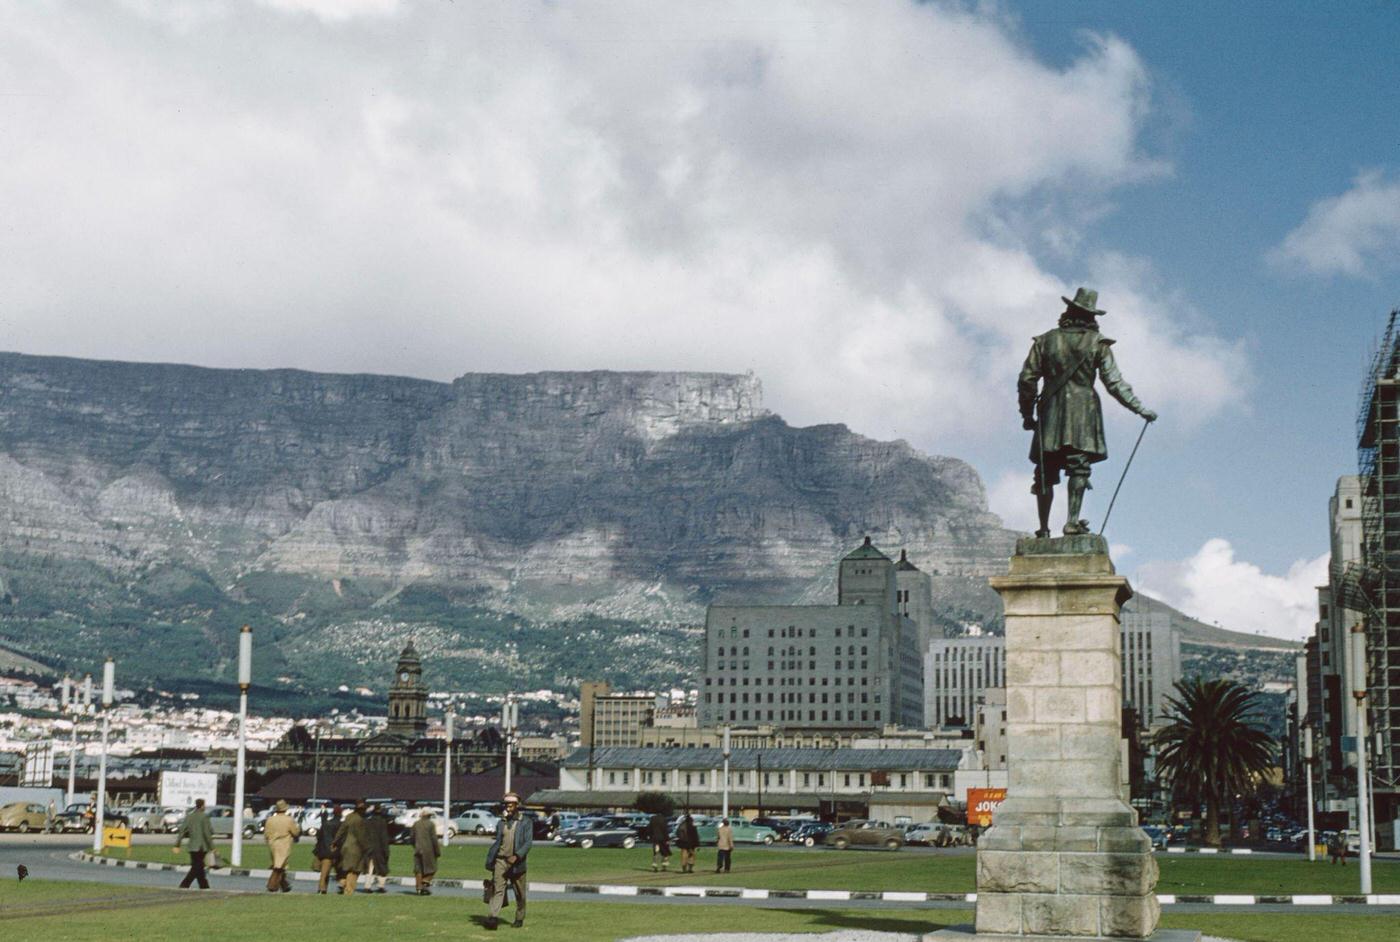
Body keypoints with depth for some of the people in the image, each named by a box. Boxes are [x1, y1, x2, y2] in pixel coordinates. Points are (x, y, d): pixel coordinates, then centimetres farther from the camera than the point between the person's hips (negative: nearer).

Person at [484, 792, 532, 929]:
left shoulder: (525, 823, 0)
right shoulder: (501, 823, 11)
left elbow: (528, 842, -9)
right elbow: (497, 842, 16)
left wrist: (517, 856, -23)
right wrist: (490, 861, 13)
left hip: (517, 863, -2)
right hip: (500, 861, 2)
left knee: (519, 893, 9)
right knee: (497, 889, -14)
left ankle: (519, 919, 26)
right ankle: (493, 917, -25)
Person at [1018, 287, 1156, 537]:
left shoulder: (1046, 340, 10)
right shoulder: (1097, 342, 3)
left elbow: (1027, 379, 7)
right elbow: (1114, 382, -2)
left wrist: (1027, 414, 16)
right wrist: (1140, 409, 3)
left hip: (1050, 413, 2)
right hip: (1083, 412, -2)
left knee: (1046, 473, 5)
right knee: (1079, 468, -4)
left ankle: (1044, 529, 4)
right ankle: (1073, 521, -16)